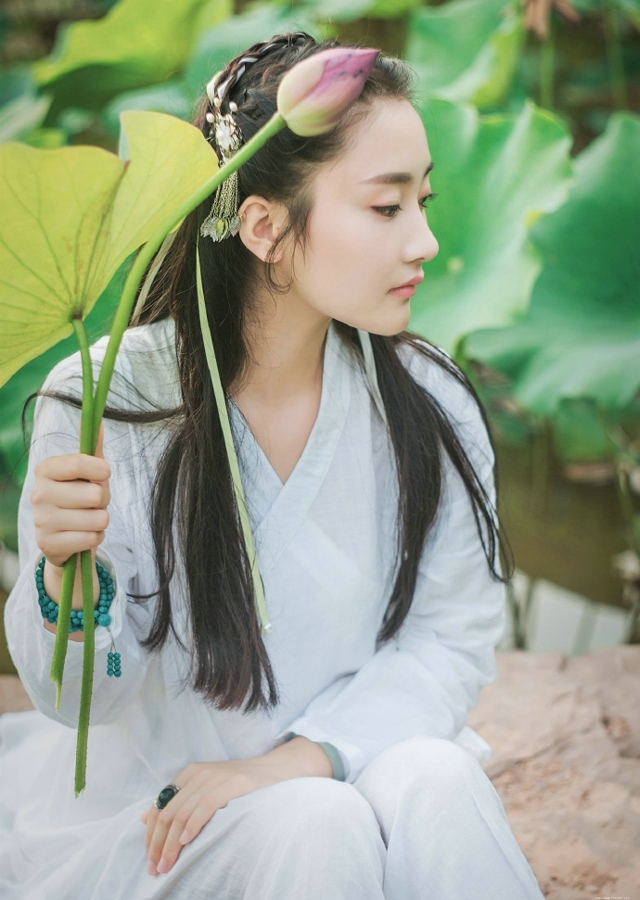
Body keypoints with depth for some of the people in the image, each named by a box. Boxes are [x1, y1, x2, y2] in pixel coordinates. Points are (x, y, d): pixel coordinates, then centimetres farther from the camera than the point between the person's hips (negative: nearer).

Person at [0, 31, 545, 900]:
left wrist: (301, 757, -21)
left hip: (353, 763, 3)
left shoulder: (432, 406, -8)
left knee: (432, 786, -28)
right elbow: (79, 701, -10)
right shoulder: (103, 403, -15)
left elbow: (453, 638, -5)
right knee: (312, 830, -30)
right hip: (147, 813, -2)